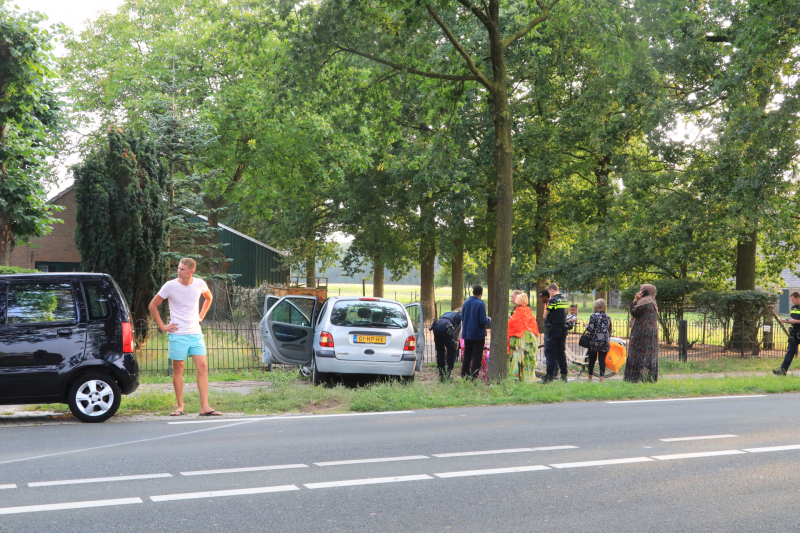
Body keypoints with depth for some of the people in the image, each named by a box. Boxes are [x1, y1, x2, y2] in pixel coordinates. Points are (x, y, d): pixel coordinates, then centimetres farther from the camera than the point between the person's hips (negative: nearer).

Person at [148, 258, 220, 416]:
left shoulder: (200, 284, 1)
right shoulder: (170, 286, -7)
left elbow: (209, 298, 24)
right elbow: (153, 305, 2)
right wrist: (162, 326, -1)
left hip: (196, 333, 3)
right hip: (177, 334, -2)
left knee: (202, 367, -6)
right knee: (178, 369, 3)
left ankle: (204, 407, -5)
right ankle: (180, 406, 13)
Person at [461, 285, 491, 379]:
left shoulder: (466, 303, 3)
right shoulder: (481, 304, -16)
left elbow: (462, 318, 9)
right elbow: (483, 321, -19)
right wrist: (488, 320, 1)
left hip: (466, 333, 6)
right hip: (478, 334, -6)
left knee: (467, 356, 16)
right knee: (477, 357, 1)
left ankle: (464, 375, 22)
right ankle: (474, 377, -1)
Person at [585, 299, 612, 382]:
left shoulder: (594, 316, -8)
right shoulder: (608, 317, 6)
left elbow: (590, 329, -13)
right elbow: (610, 330, 15)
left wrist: (586, 326, 8)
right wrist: (608, 339, 28)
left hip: (594, 341, -3)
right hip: (605, 342, 3)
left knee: (592, 359, 8)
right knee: (602, 360, 2)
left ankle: (590, 377, 16)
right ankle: (602, 378, -4)